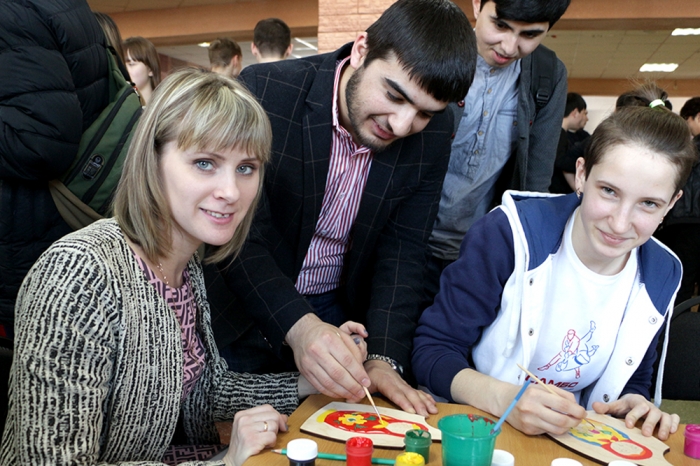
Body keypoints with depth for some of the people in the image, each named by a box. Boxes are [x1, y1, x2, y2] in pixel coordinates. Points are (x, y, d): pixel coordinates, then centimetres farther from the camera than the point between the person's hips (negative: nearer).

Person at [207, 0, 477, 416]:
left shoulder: (434, 131, -13)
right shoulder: (264, 92, -24)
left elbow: (403, 248, -10)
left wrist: (384, 358, -21)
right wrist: (297, 326, -39)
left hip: (343, 310, 3)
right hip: (250, 311, -2)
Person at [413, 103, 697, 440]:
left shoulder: (662, 276, -2)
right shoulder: (510, 235, -19)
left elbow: (632, 382, 12)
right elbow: (431, 349, -15)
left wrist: (635, 406, -11)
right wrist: (504, 399, -32)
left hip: (570, 443, 5)